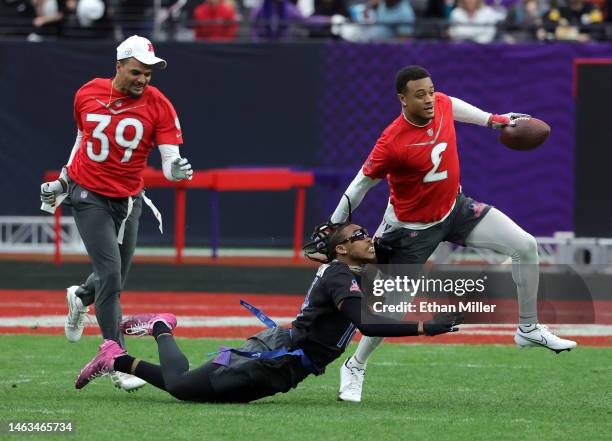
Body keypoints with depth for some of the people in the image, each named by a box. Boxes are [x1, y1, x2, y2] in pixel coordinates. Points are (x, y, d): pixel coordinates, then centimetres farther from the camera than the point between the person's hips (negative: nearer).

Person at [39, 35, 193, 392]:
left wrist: (176, 170, -38)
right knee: (110, 273, -13)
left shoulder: (158, 105, -9)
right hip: (89, 197, -2)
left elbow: (169, 160, -16)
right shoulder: (88, 94, -4)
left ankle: (81, 299, 50)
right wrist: (63, 181, 20)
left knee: (115, 280, 12)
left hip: (128, 201, 2)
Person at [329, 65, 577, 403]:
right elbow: (360, 185, -19)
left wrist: (493, 120, 20)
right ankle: (354, 367, 22)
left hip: (455, 208, 6)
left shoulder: (441, 105, -13)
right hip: (413, 228, -6)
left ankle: (528, 328, 13)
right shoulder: (392, 143, -31)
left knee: (526, 247, -2)